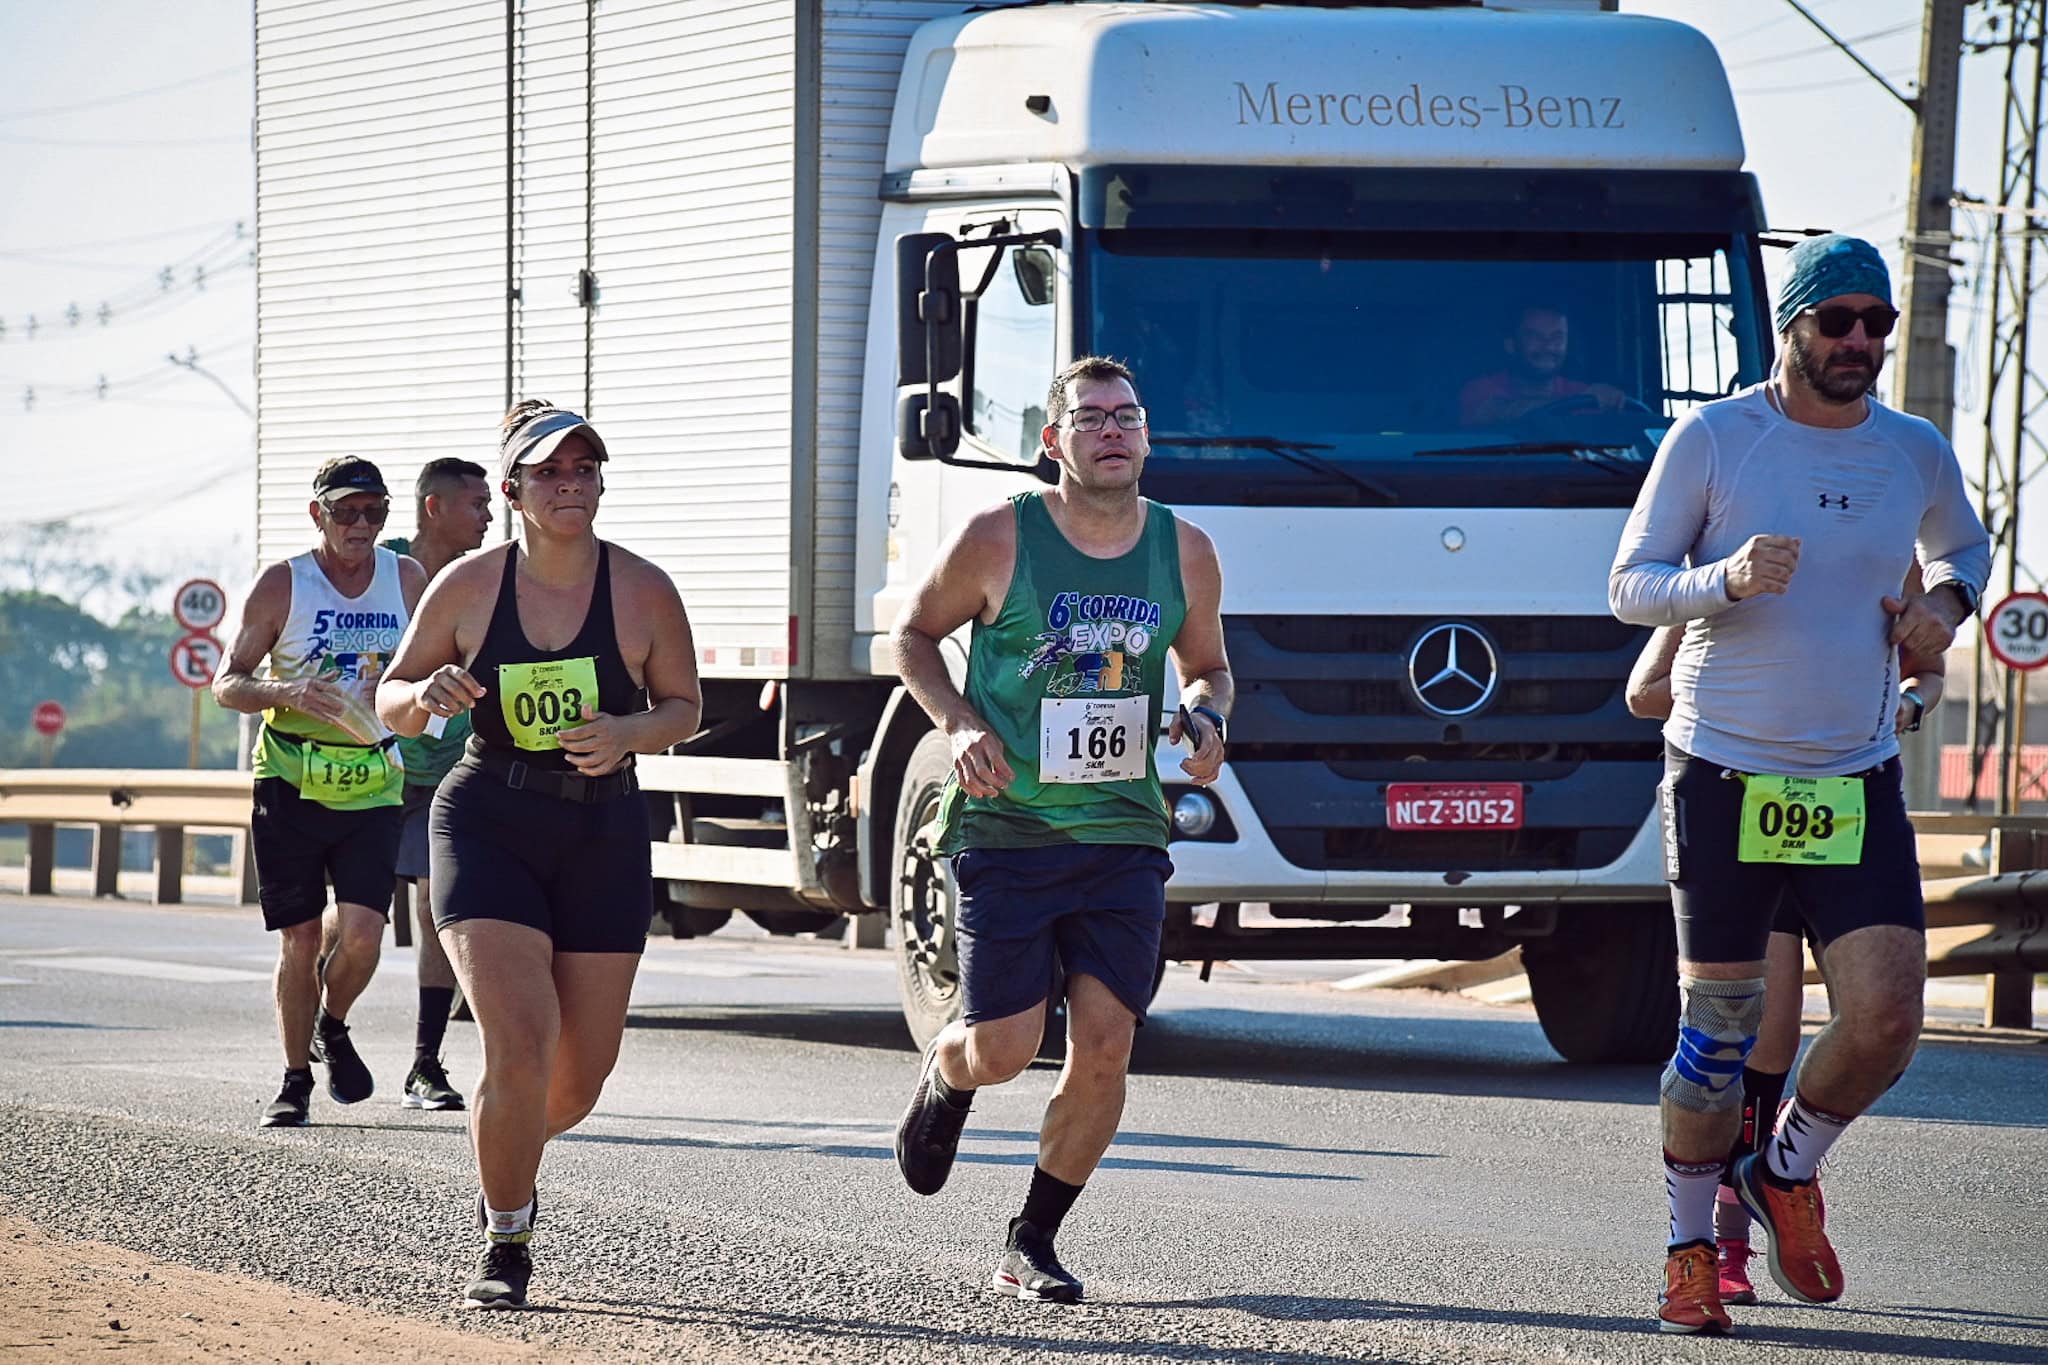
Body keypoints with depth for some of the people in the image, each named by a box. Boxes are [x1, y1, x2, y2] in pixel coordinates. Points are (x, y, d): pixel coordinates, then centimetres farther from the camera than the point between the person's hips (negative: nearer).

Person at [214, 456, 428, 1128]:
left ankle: (332, 1029, 19)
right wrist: (287, 692, -21)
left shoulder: (407, 579, 5)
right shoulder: (281, 585, -3)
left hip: (372, 786, 1)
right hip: (290, 781, -1)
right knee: (299, 939, 1)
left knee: (360, 933, -12)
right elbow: (227, 682, -1)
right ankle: (296, 1081, 17)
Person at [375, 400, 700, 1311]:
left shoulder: (643, 592, -4)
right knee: (519, 1043, -18)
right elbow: (390, 700, 6)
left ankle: (510, 1157, 44)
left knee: (584, 1065, 8)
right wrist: (428, 696, -18)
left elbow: (683, 707, 7)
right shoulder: (467, 586, -4)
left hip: (604, 832, 2)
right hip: (488, 824, -2)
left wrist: (627, 733, -14)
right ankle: (505, 1249, -1)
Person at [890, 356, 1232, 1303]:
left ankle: (1030, 1248, 10)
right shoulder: (999, 539, -4)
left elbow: (1208, 667, 20)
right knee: (1004, 1047, -7)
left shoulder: (1183, 554, 5)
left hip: (1124, 836, 3)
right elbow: (914, 635, 8)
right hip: (1007, 828, -3)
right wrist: (960, 725, -9)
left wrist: (1205, 717, -3)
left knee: (1105, 1047, -6)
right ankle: (942, 1080, 32)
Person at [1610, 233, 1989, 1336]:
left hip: (1858, 786, 3)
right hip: (1724, 776, -3)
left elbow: (1961, 546, 29)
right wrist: (1728, 579, -21)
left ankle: (1786, 1173, 18)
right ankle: (1691, 1248, 17)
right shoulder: (1712, 438, -4)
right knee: (1717, 1028, 0)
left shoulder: (1915, 453, 7)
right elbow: (1630, 584, -2)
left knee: (1887, 1018, -10)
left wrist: (1945, 601, 6)